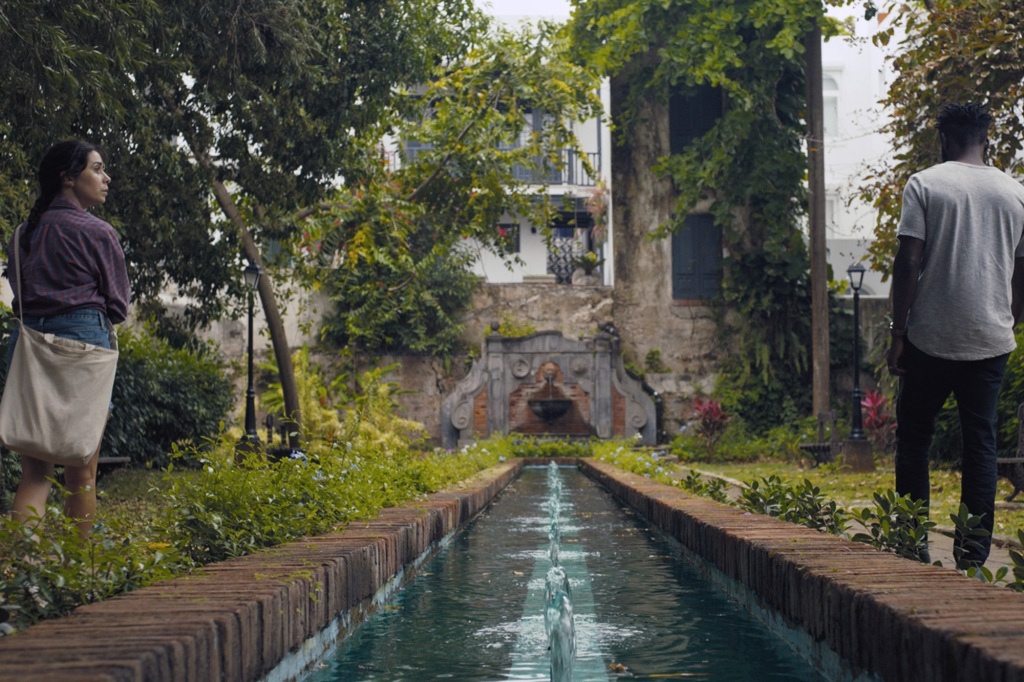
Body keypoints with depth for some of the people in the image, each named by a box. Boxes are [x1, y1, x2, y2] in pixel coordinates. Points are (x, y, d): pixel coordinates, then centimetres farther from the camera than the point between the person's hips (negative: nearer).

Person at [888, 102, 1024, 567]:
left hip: (931, 337, -3)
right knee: (981, 442, 7)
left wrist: (898, 332, -4)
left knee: (913, 436, 9)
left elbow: (908, 263, -9)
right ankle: (974, 554, 8)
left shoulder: (924, 184, -3)